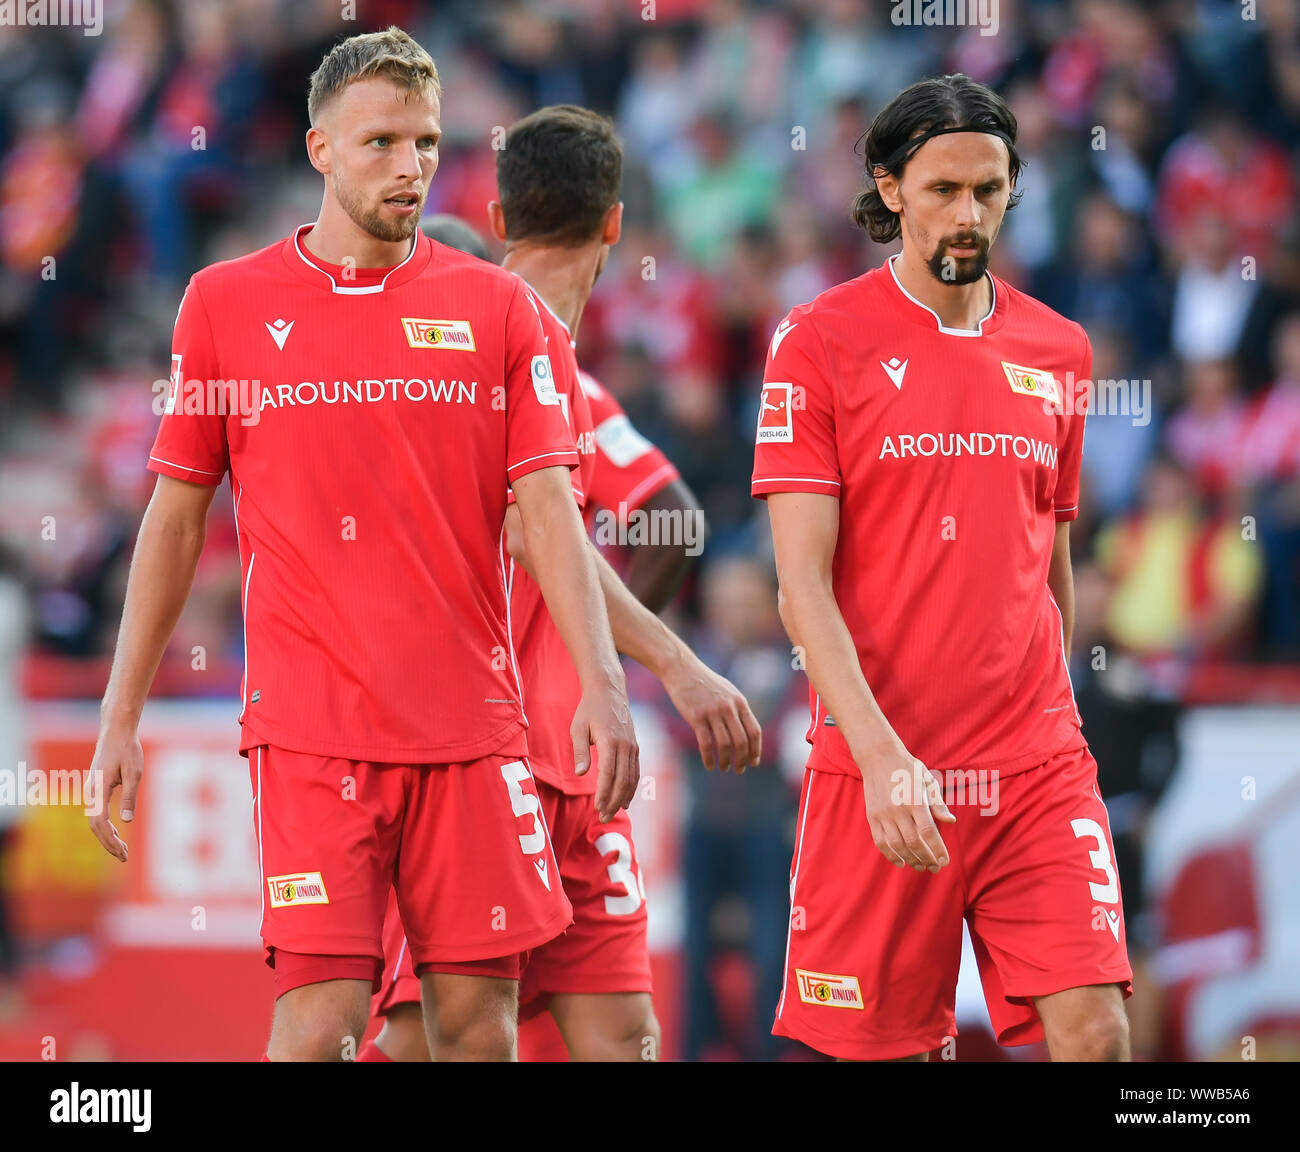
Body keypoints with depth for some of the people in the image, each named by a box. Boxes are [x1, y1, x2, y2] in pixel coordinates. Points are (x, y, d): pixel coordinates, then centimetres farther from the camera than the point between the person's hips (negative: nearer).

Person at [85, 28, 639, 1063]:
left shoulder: (496, 306, 7)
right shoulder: (225, 304, 5)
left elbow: (548, 508, 2)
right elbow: (175, 518, 9)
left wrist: (601, 683, -11)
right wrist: (121, 718, 5)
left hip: (473, 728, 2)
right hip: (311, 730, -2)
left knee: (479, 1023, 2)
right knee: (319, 1021, -12)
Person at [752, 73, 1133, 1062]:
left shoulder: (1060, 352, 12)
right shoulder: (820, 342, -2)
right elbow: (802, 580, -8)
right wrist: (881, 756, -19)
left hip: (1039, 771, 3)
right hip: (882, 775, -3)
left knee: (1094, 1033, -11)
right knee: (877, 1044, 0)